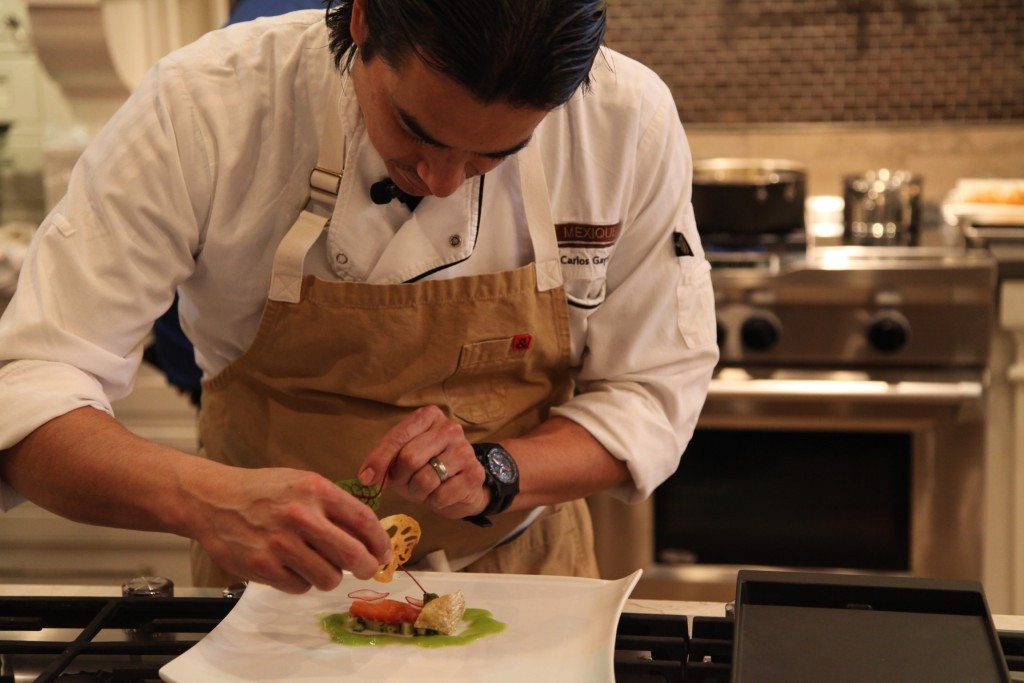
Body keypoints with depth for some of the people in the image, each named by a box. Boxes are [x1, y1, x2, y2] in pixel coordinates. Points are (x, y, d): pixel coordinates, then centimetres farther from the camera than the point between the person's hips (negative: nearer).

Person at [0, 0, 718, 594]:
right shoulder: (199, 106, -21)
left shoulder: (630, 120, -16)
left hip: (518, 569, 0)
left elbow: (652, 392, -7)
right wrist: (204, 497, -39)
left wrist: (490, 472, -24)